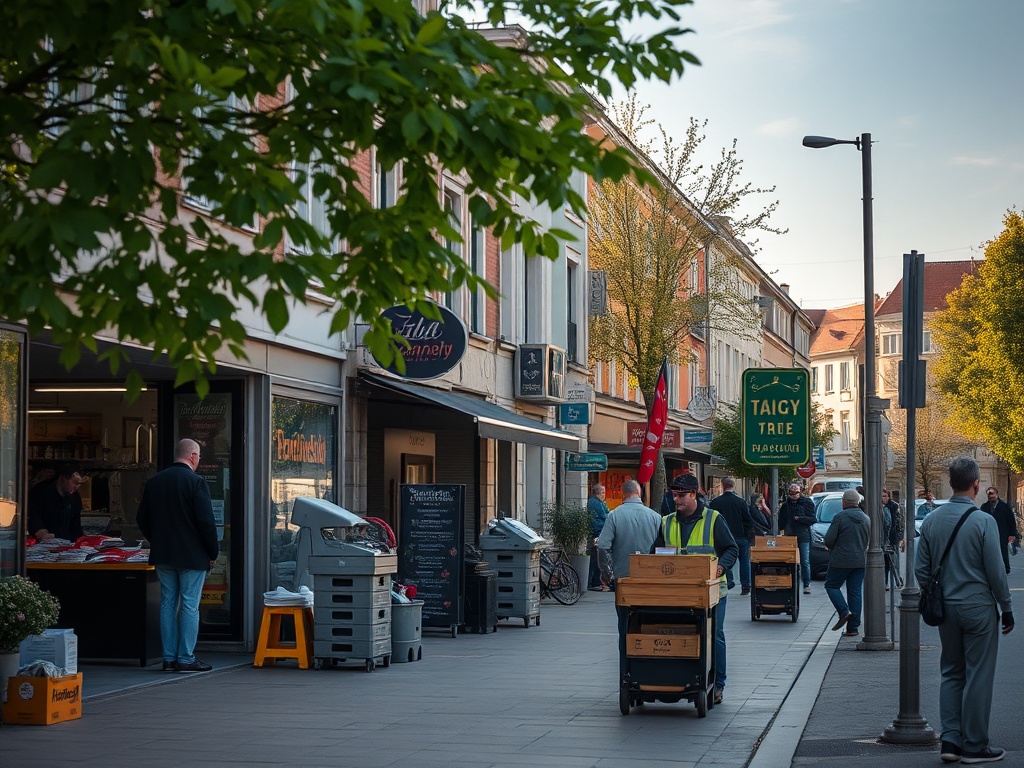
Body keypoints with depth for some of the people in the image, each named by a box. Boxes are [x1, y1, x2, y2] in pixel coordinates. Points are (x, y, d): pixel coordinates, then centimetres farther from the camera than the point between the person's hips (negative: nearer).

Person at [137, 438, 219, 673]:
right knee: (189, 606, -1)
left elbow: (143, 520, 13)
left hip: (163, 556, 6)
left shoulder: (153, 482, 7)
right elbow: (206, 521, -15)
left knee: (168, 604, 10)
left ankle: (169, 658, 11)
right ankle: (186, 658, 0)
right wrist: (213, 552, -4)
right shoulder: (196, 482, -12)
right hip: (192, 555, -6)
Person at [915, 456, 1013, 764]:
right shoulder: (983, 521, -14)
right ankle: (974, 746, 6)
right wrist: (1006, 608, 0)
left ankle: (950, 739, 8)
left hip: (946, 609, 5)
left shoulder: (931, 521, 2)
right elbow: (995, 571, -11)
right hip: (979, 608, -5)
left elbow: (921, 569, 7)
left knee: (951, 673, 13)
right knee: (978, 676, 1)